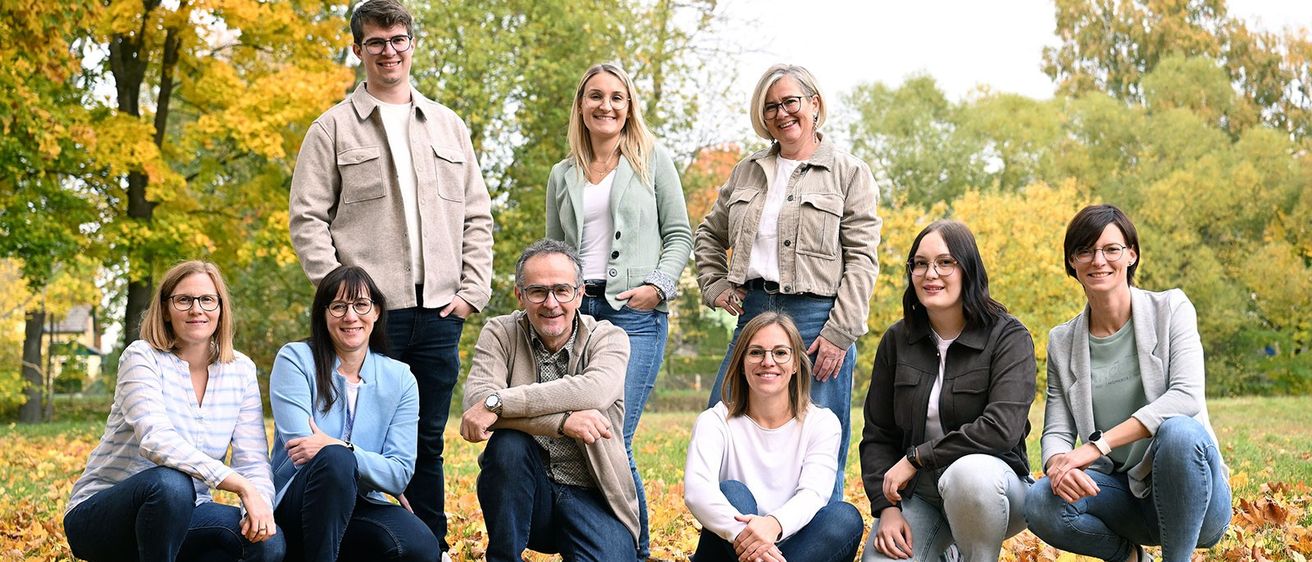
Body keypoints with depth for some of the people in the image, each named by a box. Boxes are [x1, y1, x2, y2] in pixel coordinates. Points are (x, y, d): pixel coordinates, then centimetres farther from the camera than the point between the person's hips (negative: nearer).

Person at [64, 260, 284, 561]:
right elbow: (155, 440, -29)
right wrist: (243, 487, -36)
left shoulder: (241, 370, 3)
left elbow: (254, 461, -3)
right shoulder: (142, 357, -12)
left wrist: (260, 507, -27)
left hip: (180, 517, 5)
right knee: (170, 483, -37)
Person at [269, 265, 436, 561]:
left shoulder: (400, 379, 5)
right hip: (295, 509, -3)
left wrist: (341, 448, -21)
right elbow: (300, 447, -12)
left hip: (361, 509, 3)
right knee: (334, 459, -36)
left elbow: (400, 474, -6)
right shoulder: (295, 359, -3)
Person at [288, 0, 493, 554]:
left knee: (428, 444, 8)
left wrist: (473, 291, 4)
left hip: (439, 314, 3)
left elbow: (477, 217, 15)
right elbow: (307, 219, 0)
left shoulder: (449, 127, 15)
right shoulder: (333, 128, 5)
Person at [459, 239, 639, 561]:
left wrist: (497, 403, -31)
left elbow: (595, 390, -26)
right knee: (508, 442, -30)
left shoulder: (608, 338, -2)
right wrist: (562, 420, -30)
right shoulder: (500, 334, 0)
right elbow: (476, 400, -18)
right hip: (529, 493, 1)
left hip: (591, 498, -1)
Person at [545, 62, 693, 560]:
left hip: (635, 312, -4)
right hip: (578, 310, 4)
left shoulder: (653, 159, 7)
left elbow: (679, 234, 7)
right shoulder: (562, 175, 16)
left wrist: (659, 285, -9)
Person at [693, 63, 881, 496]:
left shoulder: (850, 174, 1)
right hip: (753, 312, 5)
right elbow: (709, 236, 28)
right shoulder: (747, 172, 16)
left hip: (816, 317, -5)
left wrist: (840, 333, -13)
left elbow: (861, 260, -5)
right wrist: (714, 286, 12)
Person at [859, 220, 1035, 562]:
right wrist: (886, 507, -10)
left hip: (993, 486, -4)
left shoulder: (1009, 338, -9)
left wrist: (916, 458, -18)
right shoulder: (896, 341, 4)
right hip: (919, 494, 4)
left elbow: (1001, 428, -23)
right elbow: (877, 436, 4)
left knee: (969, 471, -39)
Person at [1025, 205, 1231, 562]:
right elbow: (1056, 430, 0)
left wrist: (1098, 444, -26)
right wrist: (1059, 464, -26)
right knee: (1040, 503, -27)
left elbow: (1187, 396, -17)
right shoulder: (1062, 342, 7)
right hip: (1123, 495, 3)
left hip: (1193, 500, -3)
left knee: (1178, 430, -36)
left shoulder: (1170, 308, -2)